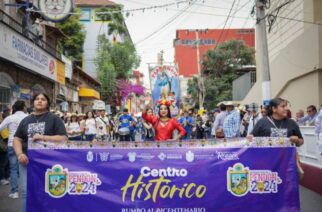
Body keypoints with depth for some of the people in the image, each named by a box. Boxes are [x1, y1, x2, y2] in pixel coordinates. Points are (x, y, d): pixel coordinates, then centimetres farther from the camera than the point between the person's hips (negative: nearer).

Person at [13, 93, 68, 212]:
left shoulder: (54, 119, 0)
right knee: (26, 192, 5)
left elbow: (64, 138, -8)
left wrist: (43, 137, -17)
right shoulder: (26, 120, 12)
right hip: (27, 160, 3)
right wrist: (19, 154, -7)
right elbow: (17, 139, 11)